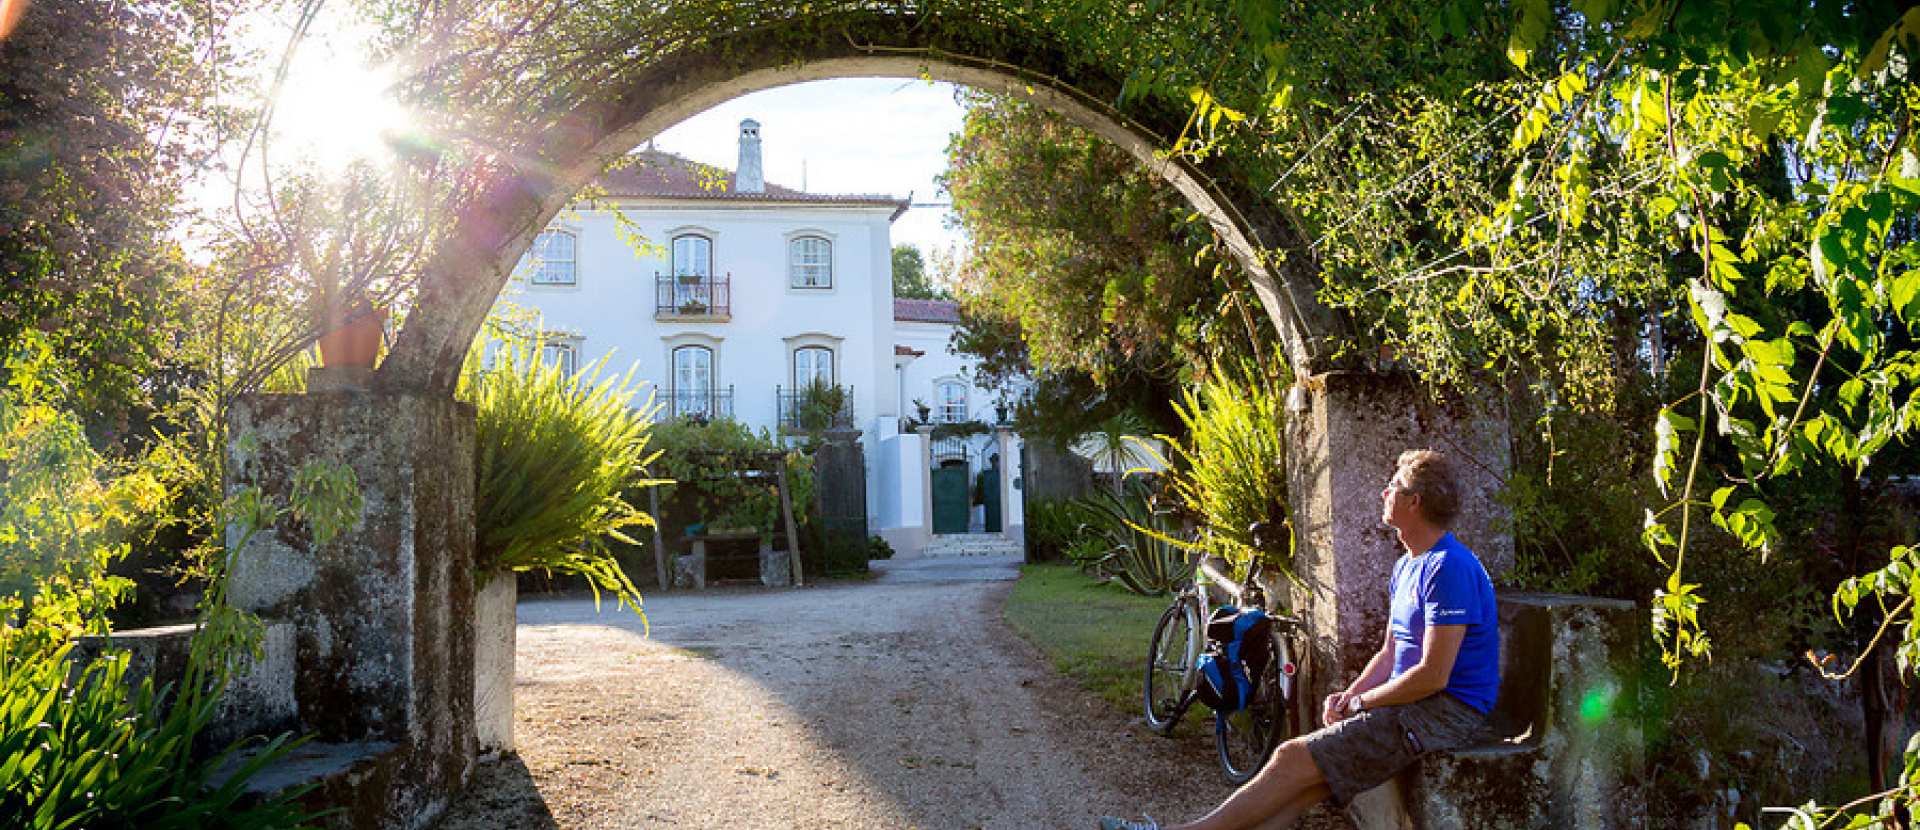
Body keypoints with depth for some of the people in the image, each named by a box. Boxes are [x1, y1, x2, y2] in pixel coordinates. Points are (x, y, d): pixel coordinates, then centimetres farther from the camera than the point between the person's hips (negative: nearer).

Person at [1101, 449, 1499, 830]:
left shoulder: (1448, 567, -17)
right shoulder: (1406, 566, 17)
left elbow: (1432, 676, -21)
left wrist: (1359, 703, -10)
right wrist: (1348, 694, 1)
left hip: (1446, 710, -9)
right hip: (1413, 702, 9)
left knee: (1296, 760, -16)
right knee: (1305, 785, -7)